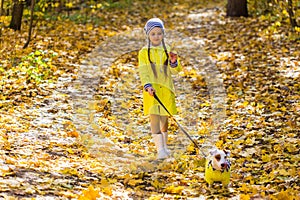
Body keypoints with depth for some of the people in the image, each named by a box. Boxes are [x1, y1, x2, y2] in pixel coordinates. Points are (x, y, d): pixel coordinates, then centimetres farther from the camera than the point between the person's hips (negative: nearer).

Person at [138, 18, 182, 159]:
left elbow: (175, 71, 2)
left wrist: (174, 62, -19)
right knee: (154, 118, -12)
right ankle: (160, 149, -18)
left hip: (166, 89, 3)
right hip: (152, 90, -3)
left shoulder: (167, 51, 9)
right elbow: (143, 71, -5)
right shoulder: (144, 52, 2)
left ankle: (164, 147, 26)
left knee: (164, 119, 12)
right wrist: (148, 85, -21)